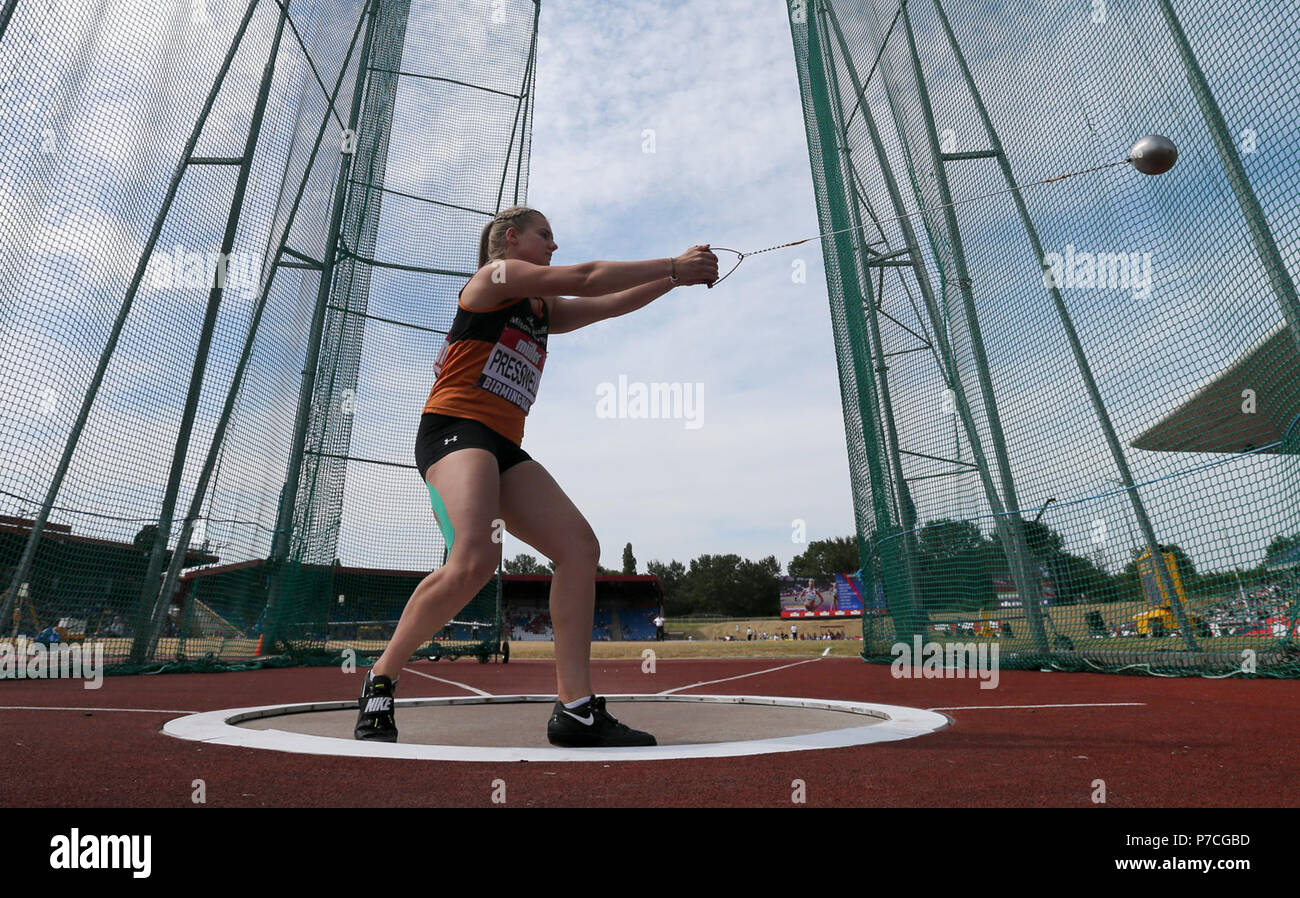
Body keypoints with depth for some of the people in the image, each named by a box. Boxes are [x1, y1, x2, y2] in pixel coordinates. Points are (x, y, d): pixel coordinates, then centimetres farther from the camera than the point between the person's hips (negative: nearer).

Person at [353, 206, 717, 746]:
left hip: (504, 448, 8)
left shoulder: (544, 312, 27)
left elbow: (610, 304, 24)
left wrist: (677, 276, 16)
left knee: (580, 546, -9)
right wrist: (672, 266, 2)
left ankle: (575, 708, -8)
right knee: (476, 558, -31)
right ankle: (381, 681, -7)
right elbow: (583, 278, -4)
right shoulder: (494, 275, 4)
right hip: (455, 429, -8)